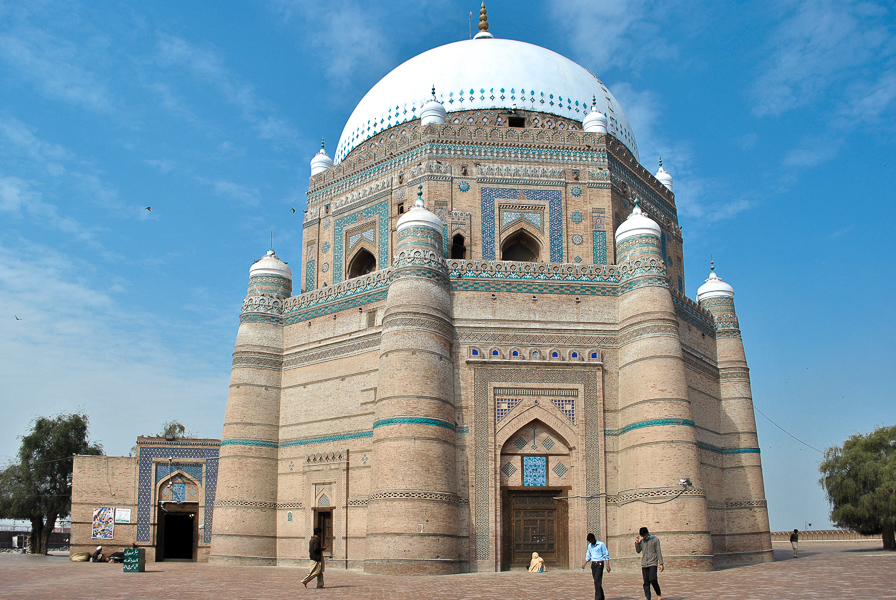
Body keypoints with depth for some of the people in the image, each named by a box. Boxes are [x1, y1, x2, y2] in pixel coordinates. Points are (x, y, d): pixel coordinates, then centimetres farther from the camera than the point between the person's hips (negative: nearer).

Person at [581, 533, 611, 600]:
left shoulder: (601, 544, -5)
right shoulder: (590, 546, 14)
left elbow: (606, 555, -4)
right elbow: (588, 556, 23)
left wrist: (608, 565, -9)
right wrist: (584, 563, 9)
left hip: (599, 564, -6)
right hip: (593, 564, 6)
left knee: (597, 581, -14)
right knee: (596, 581, 7)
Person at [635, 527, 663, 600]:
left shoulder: (655, 539, -1)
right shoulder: (641, 541, 11)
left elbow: (658, 552, -2)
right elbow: (638, 551, 14)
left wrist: (661, 564, -6)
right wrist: (637, 543, -2)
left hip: (653, 564, -4)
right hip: (644, 564, 4)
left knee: (652, 579, -15)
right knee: (646, 582, 0)